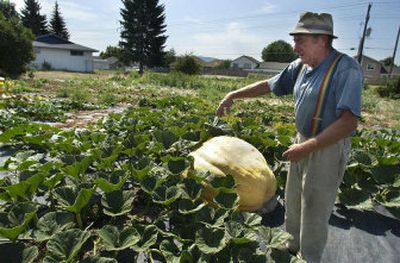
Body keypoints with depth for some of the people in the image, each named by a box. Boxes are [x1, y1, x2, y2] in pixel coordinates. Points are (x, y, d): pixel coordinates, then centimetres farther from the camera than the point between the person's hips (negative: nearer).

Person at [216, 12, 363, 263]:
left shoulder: (346, 69, -21)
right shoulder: (301, 66, 2)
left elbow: (349, 122, -26)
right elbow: (269, 85, 11)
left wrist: (306, 148, -24)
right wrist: (233, 95, 7)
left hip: (328, 148, -7)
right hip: (303, 142, 8)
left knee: (314, 214, 6)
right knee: (293, 204, 20)